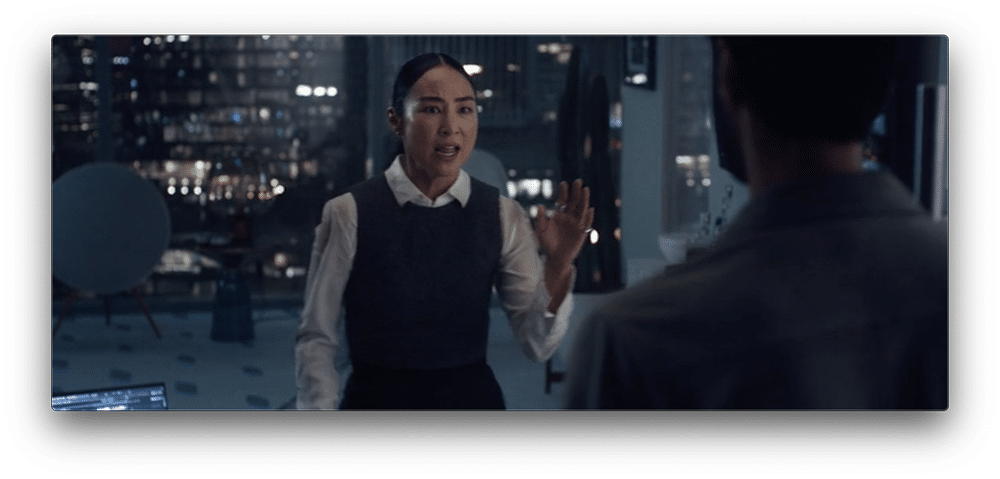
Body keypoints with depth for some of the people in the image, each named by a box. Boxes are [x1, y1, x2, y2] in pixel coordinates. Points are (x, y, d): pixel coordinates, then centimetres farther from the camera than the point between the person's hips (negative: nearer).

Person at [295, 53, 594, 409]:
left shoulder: (503, 216, -4)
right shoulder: (349, 214, -11)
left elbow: (537, 346, -6)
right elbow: (317, 339, -6)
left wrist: (557, 268, -20)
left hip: (473, 394, 2)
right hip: (376, 396, -2)